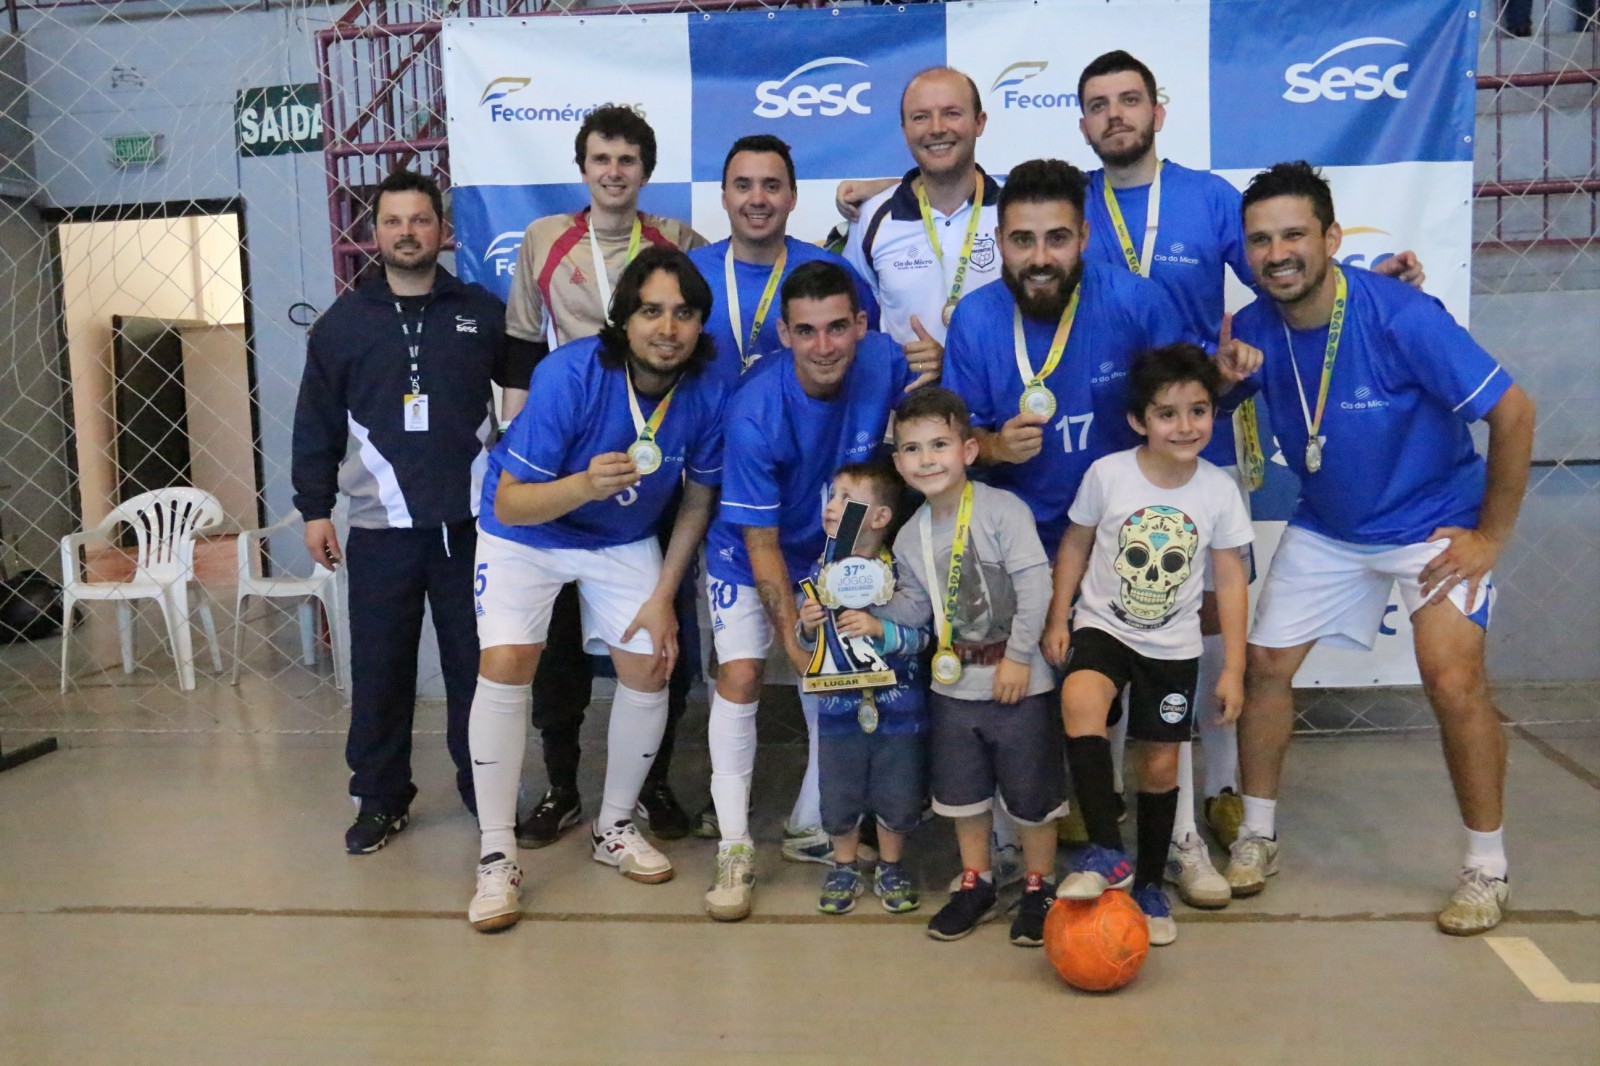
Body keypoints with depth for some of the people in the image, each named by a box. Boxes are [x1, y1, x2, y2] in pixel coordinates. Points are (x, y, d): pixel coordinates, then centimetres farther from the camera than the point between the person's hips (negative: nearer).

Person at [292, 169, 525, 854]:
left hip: (470, 525, 0)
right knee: (379, 670, 5)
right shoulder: (342, 322, 7)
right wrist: (315, 509, 4)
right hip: (380, 531, 1)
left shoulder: (483, 313, 6)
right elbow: (316, 424, 8)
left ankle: (486, 788, 22)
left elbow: (526, 388, 12)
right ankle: (380, 799, 19)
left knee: (477, 665, 7)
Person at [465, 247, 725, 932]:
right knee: (505, 668, -16)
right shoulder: (570, 374, -32)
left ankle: (615, 828, 22)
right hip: (526, 533, -3)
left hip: (626, 541, 4)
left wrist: (663, 598, -5)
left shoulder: (707, 393, -20)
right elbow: (509, 504, -30)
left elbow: (698, 501, -4)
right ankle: (497, 856, -2)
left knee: (649, 671, -2)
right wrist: (585, 484, -50)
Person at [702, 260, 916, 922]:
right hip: (750, 551, -4)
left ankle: (811, 828, 23)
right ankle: (734, 847, -1)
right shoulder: (756, 413, -32)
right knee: (740, 675, -15)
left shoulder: (884, 362, -22)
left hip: (837, 550, 4)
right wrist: (793, 641, -25)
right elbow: (761, 543, -24)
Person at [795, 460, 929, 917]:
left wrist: (878, 628, -29)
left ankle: (890, 868, 33)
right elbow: (807, 641, 6)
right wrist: (807, 626, -15)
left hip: (899, 710, -2)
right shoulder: (821, 574, -1)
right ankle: (845, 867, 35)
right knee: (839, 797, 13)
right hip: (839, 708, 2)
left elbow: (921, 636, -16)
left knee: (898, 798, 11)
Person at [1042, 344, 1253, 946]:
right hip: (1103, 627, -2)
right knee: (1079, 699, -33)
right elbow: (1075, 546, 2)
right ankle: (1107, 853, -27)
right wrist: (1057, 620, -2)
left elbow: (1230, 580, 0)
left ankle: (1149, 884, 29)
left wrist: (1234, 668, -1)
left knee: (1161, 765, 8)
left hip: (1174, 647, 2)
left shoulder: (1219, 490, -6)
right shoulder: (1107, 474, -11)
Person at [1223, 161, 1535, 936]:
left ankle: (1486, 865, 9)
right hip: (1325, 526, 5)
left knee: (1453, 683, -15)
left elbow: (1512, 412, -22)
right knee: (1265, 662, 1)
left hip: (1435, 522, -4)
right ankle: (1258, 834, 21)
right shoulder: (1253, 328, -12)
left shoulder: (1399, 317, -26)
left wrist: (1492, 536, -17)